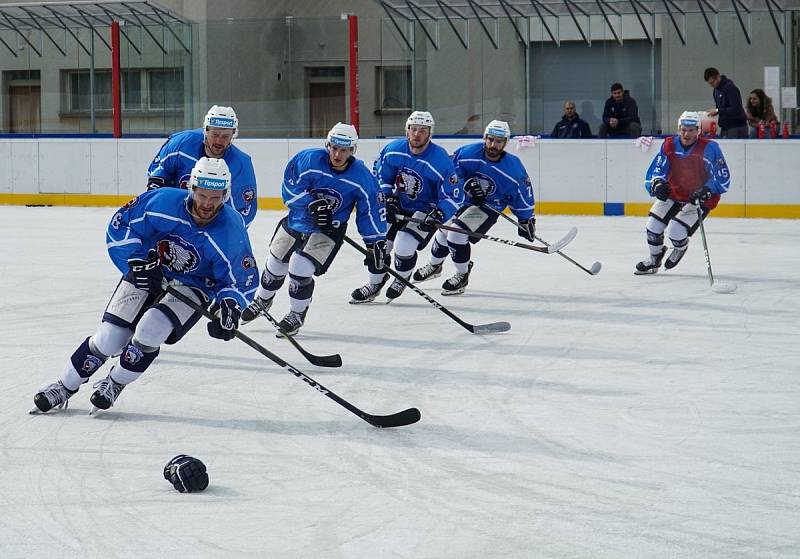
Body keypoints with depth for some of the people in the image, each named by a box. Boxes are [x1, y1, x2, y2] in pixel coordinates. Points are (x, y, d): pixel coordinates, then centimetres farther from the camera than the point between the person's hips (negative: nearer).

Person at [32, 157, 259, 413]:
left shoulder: (231, 233, -24)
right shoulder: (163, 201, -23)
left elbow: (241, 280, -12)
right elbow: (120, 225, -10)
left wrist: (229, 306, -31)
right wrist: (138, 261, -20)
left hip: (191, 287, -1)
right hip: (147, 274, 1)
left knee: (149, 331, -26)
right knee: (108, 338, -7)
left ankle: (114, 384, 0)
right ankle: (64, 388, 13)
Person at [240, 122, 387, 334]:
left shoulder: (362, 177, -19)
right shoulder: (308, 159, -20)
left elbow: (371, 212, -10)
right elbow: (290, 190, -15)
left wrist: (377, 245, -11)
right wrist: (313, 204, -29)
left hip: (328, 230, -3)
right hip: (296, 220, 3)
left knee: (300, 268, -19)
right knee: (275, 265, 16)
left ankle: (297, 315, 5)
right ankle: (262, 301, 47)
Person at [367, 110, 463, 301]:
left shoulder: (441, 161, -25)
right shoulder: (393, 150, -11)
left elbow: (454, 197, -20)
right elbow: (380, 176, 6)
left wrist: (439, 215, -34)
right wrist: (388, 198, -6)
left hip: (425, 211, -5)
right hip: (398, 206, 5)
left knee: (403, 247, -20)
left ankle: (401, 280, 12)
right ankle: (374, 285, 24)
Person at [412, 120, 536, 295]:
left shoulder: (513, 167, -21)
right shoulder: (469, 152, -18)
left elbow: (522, 195, -8)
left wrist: (526, 221, -2)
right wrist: (468, 183, -21)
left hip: (489, 207, -4)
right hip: (462, 199, 4)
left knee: (457, 233, -22)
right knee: (443, 232, 17)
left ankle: (462, 275, -2)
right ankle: (434, 266, 47)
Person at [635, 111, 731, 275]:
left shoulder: (709, 148, -20)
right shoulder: (669, 146, -8)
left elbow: (723, 179, -21)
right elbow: (654, 172, -6)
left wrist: (706, 191, -36)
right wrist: (657, 184, -29)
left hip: (700, 199, -5)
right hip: (674, 193, 5)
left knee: (675, 232, -17)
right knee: (653, 226, -1)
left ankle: (681, 247, 22)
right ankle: (654, 260, 28)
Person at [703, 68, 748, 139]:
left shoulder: (730, 88, -15)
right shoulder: (716, 89, 12)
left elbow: (735, 109, -22)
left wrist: (717, 111, -20)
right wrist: (714, 112, 1)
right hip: (725, 127, 8)